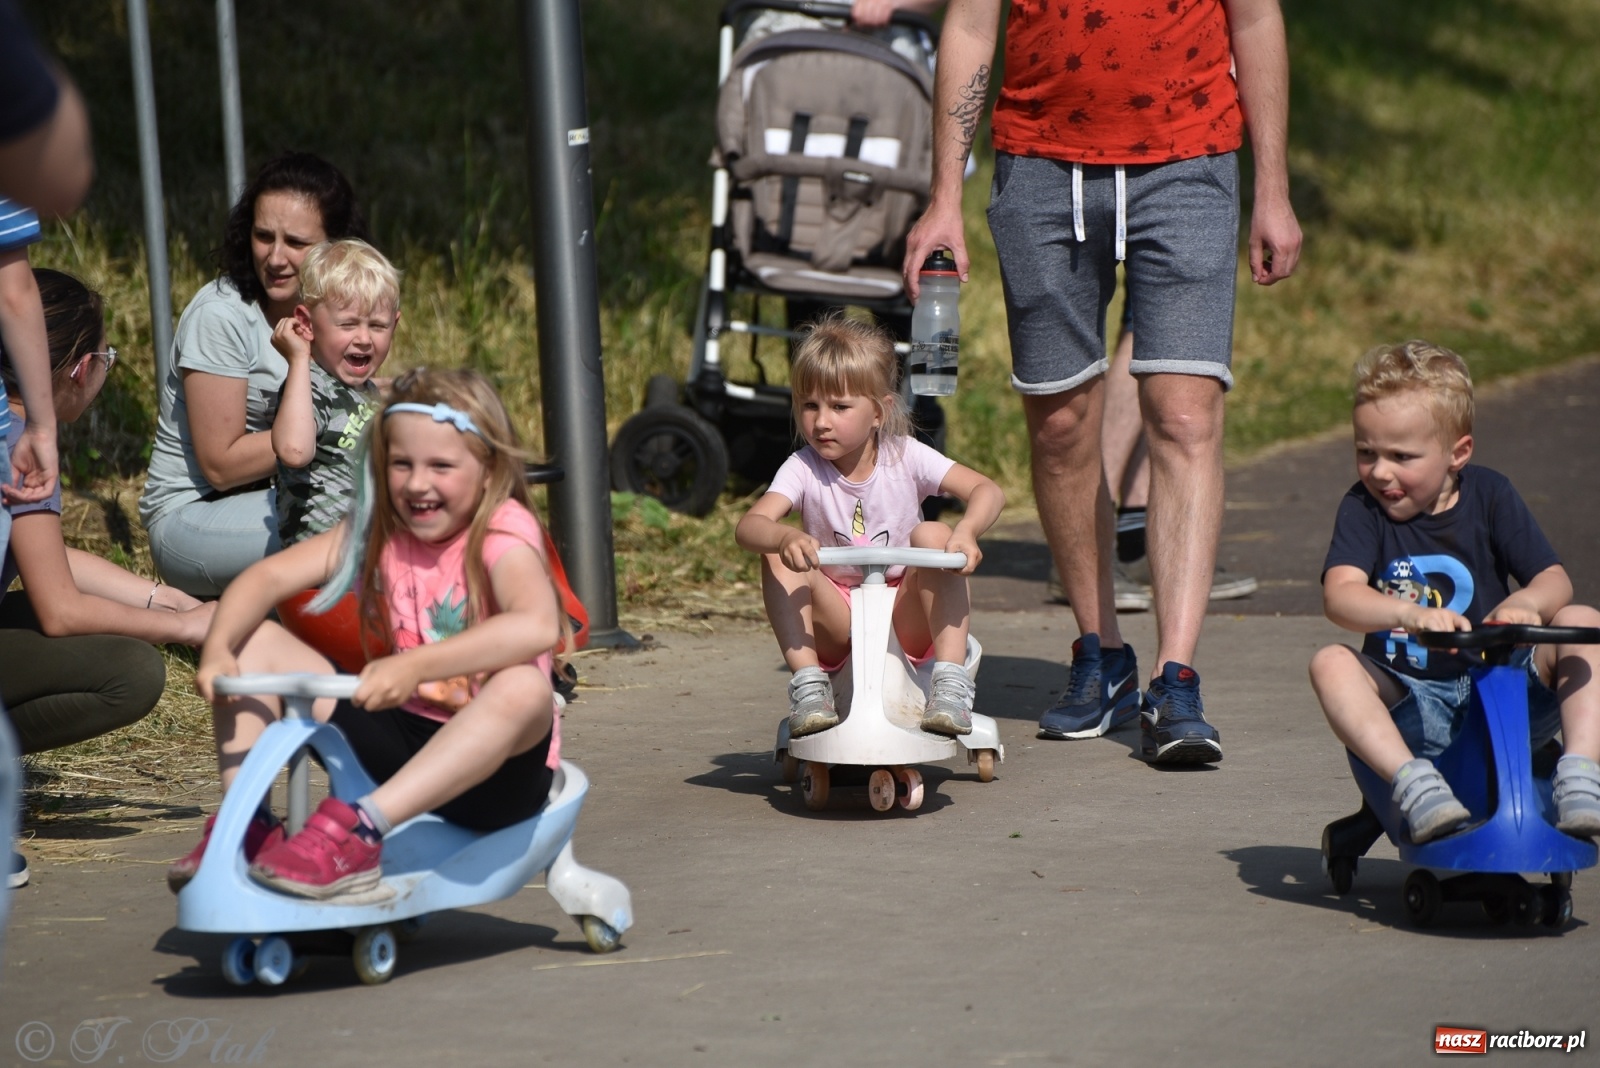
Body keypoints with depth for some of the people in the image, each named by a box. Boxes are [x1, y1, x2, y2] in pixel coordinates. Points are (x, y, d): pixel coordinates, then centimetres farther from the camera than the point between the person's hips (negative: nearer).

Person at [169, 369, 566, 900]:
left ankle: (361, 829, -42)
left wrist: (415, 666, -47)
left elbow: (538, 626, -38)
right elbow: (268, 576, -5)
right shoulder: (378, 529, 3)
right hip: (399, 740, 6)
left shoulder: (503, 531, -16)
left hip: (490, 761, -6)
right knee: (255, 643, -1)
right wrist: (218, 649, -25)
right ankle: (246, 822, -9)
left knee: (525, 687, -40)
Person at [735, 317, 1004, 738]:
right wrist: (785, 537, -50)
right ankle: (808, 685, -24)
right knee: (777, 559, -23)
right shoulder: (803, 468, -9)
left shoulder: (904, 457, -8)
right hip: (836, 619, 0)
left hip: (907, 613, 0)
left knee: (933, 535, -25)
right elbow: (748, 526, -25)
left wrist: (966, 531, -41)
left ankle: (951, 683, -28)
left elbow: (987, 491, -18)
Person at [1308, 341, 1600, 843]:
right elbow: (1339, 594, -20)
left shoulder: (1488, 495, 1)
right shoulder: (1363, 507, -2)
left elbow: (1555, 579, -7)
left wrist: (1525, 603, -33)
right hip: (1409, 704, -1)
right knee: (1331, 663, -28)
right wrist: (1410, 615, -41)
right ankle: (1414, 783, -44)